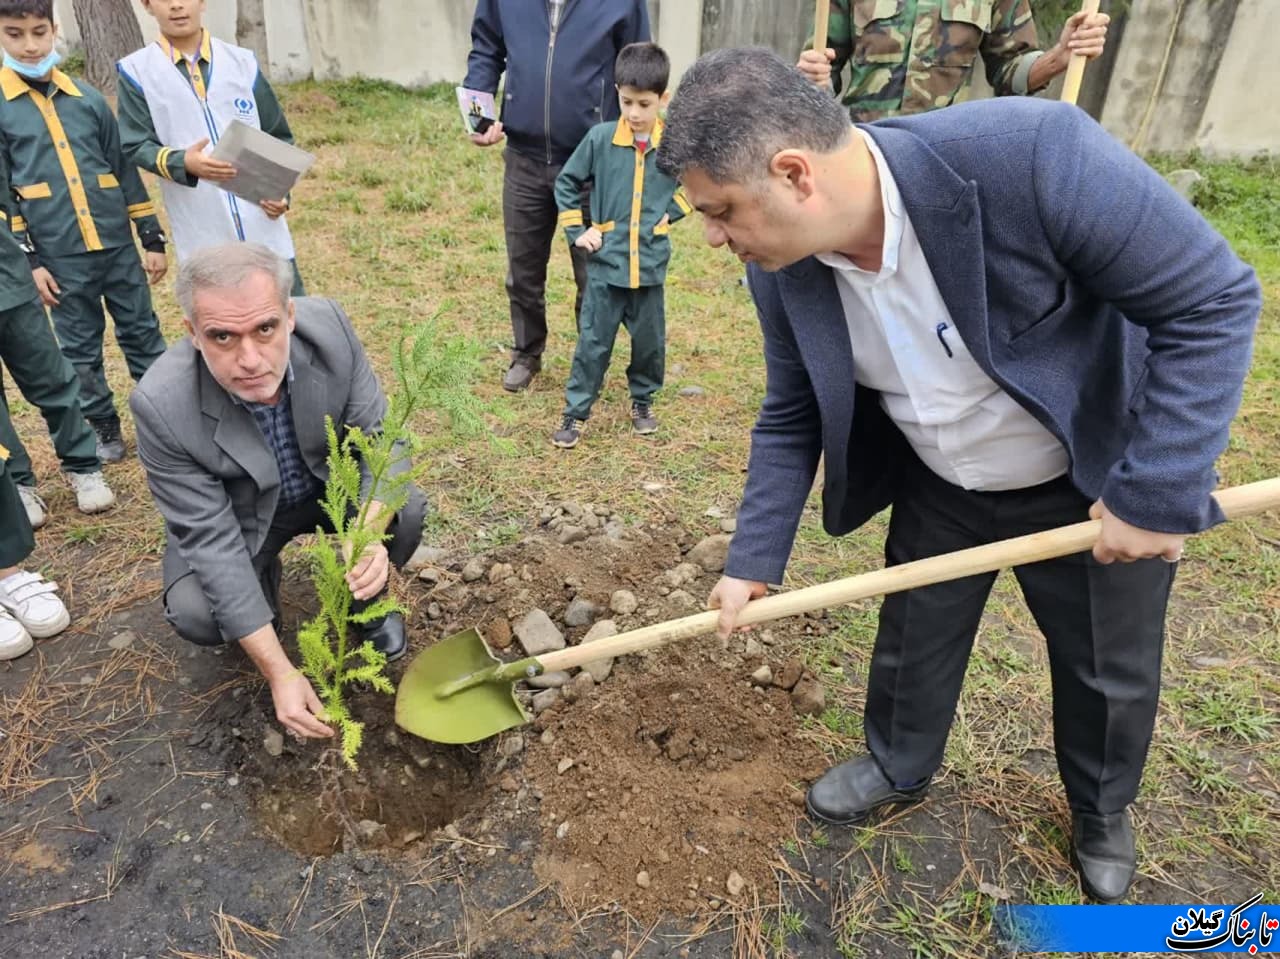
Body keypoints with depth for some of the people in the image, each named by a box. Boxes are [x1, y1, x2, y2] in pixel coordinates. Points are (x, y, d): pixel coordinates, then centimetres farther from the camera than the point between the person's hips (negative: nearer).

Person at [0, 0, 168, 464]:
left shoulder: (87, 98, 6)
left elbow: (125, 170, 9)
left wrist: (153, 239, 6)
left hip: (118, 245, 2)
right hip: (60, 257, -2)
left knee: (143, 333, 9)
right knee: (80, 349, 8)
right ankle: (103, 429, 21)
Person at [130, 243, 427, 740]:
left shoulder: (328, 326, -28)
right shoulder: (162, 404, -32)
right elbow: (210, 538, -29)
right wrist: (279, 672, -32)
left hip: (332, 484, 2)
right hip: (237, 516, -1)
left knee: (406, 510, -25)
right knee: (195, 615, -23)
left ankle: (365, 600, 8)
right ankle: (262, 581, 13)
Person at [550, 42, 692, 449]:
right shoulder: (600, 138, -4)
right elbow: (566, 183, 6)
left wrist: (670, 213, 4)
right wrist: (577, 231, 0)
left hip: (650, 264, 1)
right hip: (606, 262, -1)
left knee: (650, 340, 11)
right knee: (593, 341, 2)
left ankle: (642, 401, 33)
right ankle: (576, 412, 13)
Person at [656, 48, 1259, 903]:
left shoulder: (1029, 153, -35)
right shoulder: (783, 266, -17)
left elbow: (1213, 298, -25)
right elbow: (791, 419, -4)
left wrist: (1158, 492, -27)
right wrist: (754, 559, -6)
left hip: (1098, 487, -3)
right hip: (938, 493, 3)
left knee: (1111, 672, 18)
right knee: (911, 643, 19)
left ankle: (1103, 809, 50)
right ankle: (899, 766, 51)